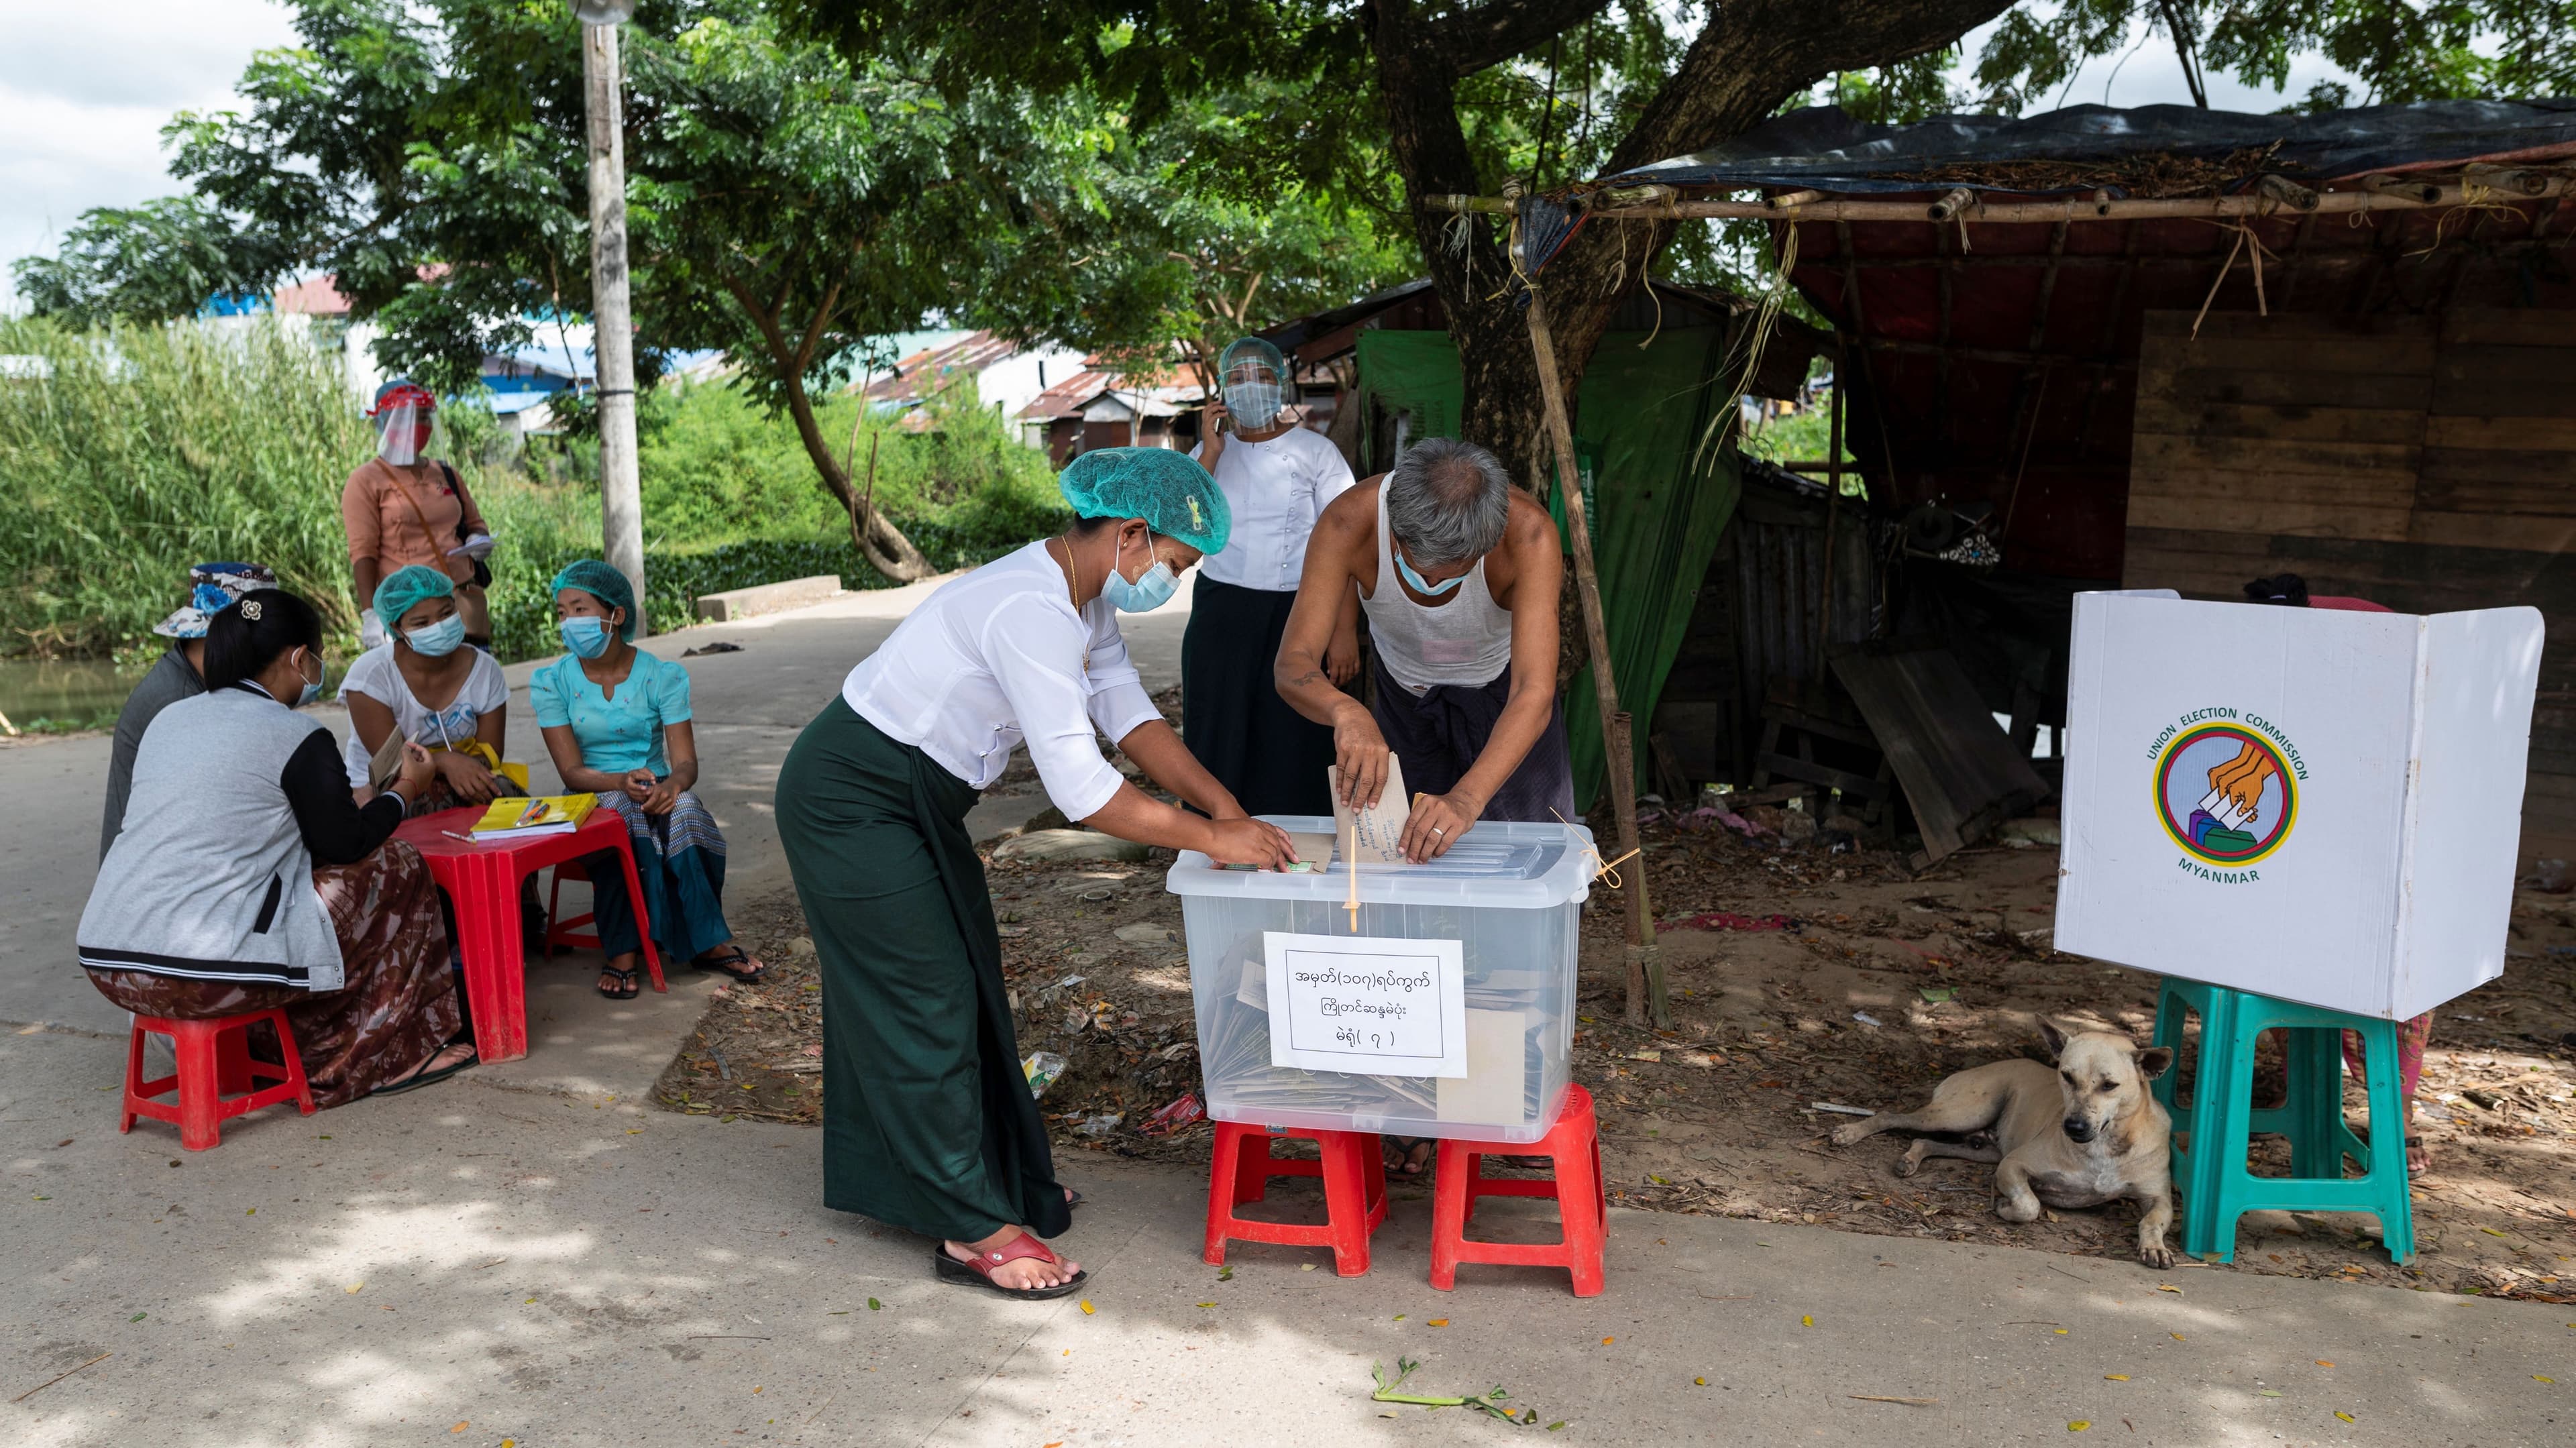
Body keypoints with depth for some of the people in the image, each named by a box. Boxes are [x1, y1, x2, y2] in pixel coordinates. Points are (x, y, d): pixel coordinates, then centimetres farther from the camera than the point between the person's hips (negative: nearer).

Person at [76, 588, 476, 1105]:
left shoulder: (168, 719, 15)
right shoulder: (298, 737, -6)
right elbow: (346, 845, 1)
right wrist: (405, 789, 19)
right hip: (209, 972, -8)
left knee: (293, 866, 30)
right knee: (395, 867, 7)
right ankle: (394, 1055, 18)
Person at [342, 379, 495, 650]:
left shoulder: (446, 475, 16)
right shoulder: (366, 481, 1)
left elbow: (474, 523, 29)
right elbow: (363, 553, -6)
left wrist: (479, 540, 4)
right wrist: (370, 615, -15)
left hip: (466, 602, 5)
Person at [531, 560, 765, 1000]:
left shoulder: (663, 676, -2)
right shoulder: (551, 682, -1)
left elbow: (685, 762, -10)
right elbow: (572, 771, -9)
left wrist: (672, 784, -35)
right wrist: (622, 782, -31)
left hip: (657, 789, 1)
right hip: (591, 802, 0)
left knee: (685, 809, -34)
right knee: (622, 808, -36)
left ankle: (624, 951, -27)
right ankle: (709, 941, -30)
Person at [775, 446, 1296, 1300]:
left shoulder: (1081, 601, 2)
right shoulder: (1033, 613, -30)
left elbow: (1129, 712, 5)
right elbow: (1079, 789, -33)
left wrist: (1226, 807, -7)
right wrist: (1212, 839, -25)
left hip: (913, 802, 10)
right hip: (851, 804, -10)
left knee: (965, 985, 16)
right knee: (927, 1006, -4)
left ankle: (1002, 1177, 31)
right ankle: (976, 1230, 6)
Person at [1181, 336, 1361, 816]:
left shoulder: (1315, 451, 2)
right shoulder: (1210, 452, 13)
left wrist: (1345, 629, -13)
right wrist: (1212, 451, -7)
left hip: (1298, 614, -3)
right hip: (1221, 612, 3)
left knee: (1292, 750, -3)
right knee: (1219, 740, 1)